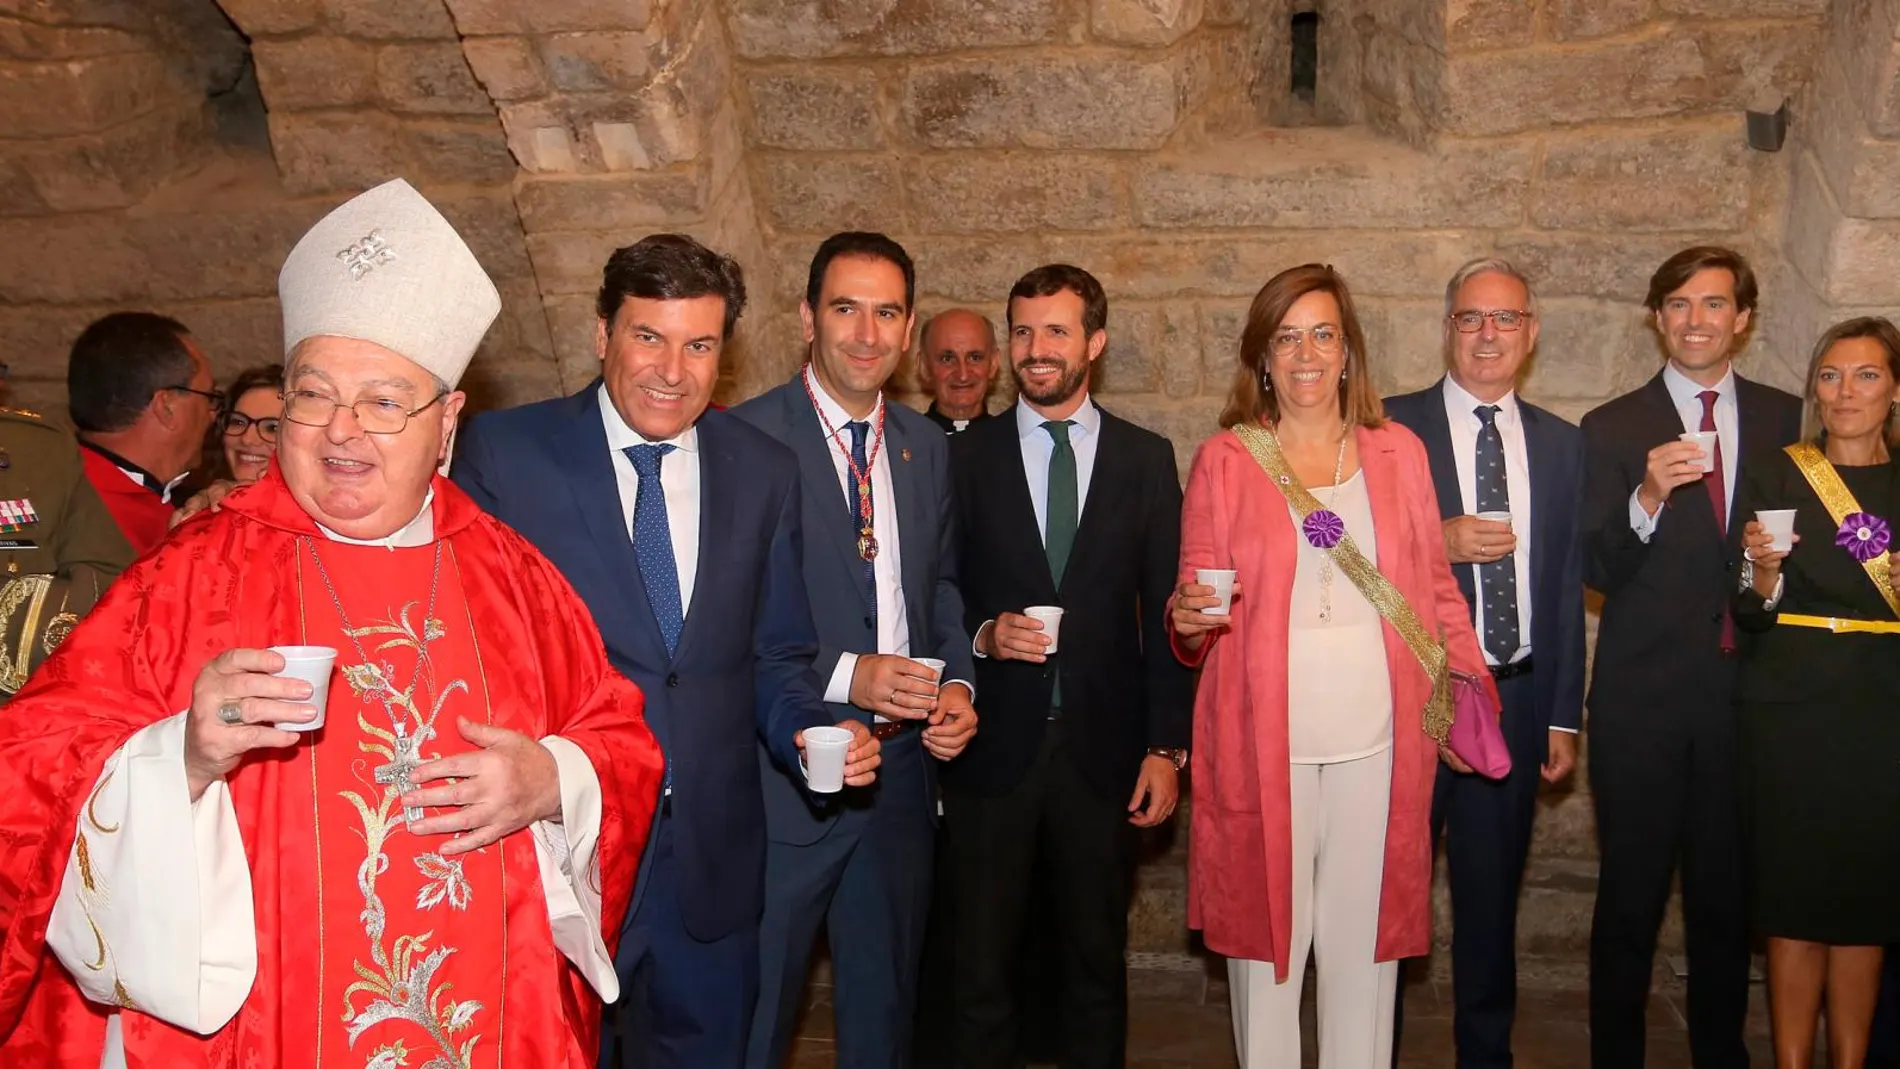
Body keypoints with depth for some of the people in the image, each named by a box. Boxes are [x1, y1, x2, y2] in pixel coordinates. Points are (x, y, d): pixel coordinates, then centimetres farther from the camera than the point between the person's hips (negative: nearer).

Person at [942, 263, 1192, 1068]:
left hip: (1102, 749, 1)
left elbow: (1163, 613, 3)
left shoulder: (1146, 459, 5)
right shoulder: (965, 458, 3)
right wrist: (981, 634, -14)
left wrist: (1167, 745, -1)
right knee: (982, 963, 8)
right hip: (993, 747, 0)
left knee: (1097, 961, 12)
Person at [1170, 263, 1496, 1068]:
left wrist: (1471, 686, -2)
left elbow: (1437, 588, 11)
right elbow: (1195, 605, 6)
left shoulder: (1399, 452, 9)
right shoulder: (1224, 460, 4)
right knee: (1266, 928, 6)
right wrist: (1190, 618, -16)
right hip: (1262, 739, -1)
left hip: (1378, 736, 2)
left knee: (1365, 936, 9)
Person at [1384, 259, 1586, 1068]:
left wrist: (1565, 714, 6)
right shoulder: (1390, 427, -3)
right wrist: (1435, 544, -21)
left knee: (1493, 890, 16)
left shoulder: (1562, 444, 8)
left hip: (1517, 697, 3)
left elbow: (1568, 587, 8)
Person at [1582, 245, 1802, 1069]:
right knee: (1630, 894, 4)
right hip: (1643, 695, -2)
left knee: (1728, 892, 14)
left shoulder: (1784, 418, 8)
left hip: (1745, 690, 3)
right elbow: (1597, 571, -9)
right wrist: (1647, 498, -25)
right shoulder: (1613, 428, 0)